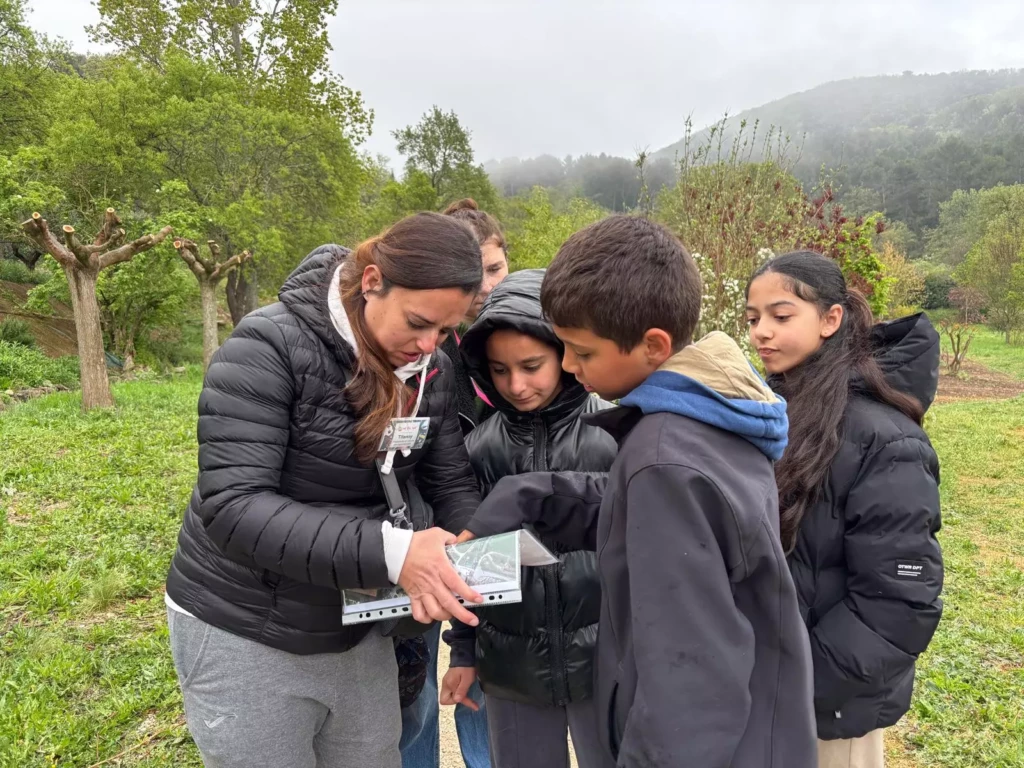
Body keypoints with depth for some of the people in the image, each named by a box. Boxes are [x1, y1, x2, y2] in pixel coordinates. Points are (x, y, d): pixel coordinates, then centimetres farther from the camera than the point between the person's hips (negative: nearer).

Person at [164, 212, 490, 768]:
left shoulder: (432, 371, -5)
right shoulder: (270, 347, -23)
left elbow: (452, 485, -2)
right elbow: (233, 506, -29)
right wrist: (387, 553, -37)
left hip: (359, 630, 5)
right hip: (244, 634, -5)